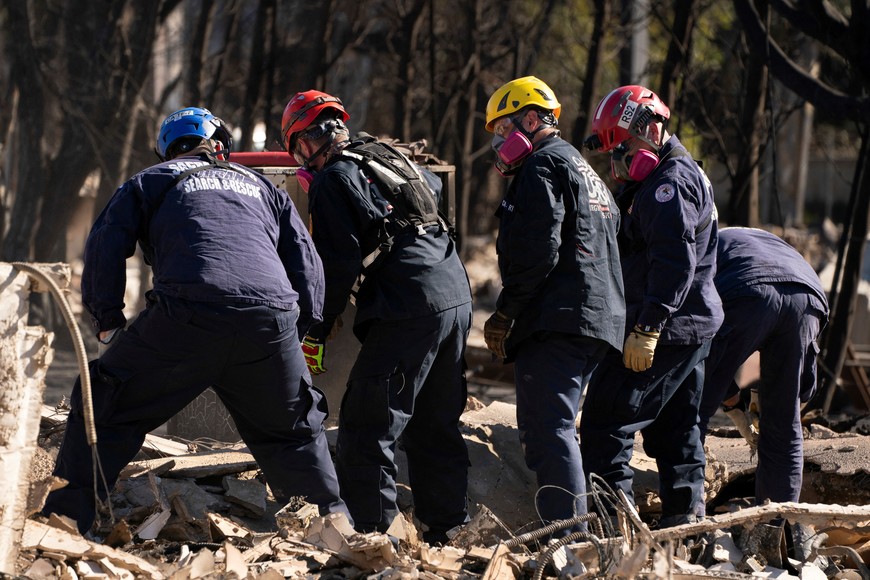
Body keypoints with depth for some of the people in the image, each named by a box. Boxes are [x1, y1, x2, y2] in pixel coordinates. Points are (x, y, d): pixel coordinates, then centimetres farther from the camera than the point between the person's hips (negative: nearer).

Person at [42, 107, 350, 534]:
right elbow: (306, 262, 26)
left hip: (189, 318, -3)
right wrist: (299, 327, 32)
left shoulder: (150, 182, 24)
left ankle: (67, 519, 3)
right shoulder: (262, 187, 32)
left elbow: (105, 246, 11)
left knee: (105, 412, 8)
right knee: (293, 433, 24)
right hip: (272, 322, 3)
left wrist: (107, 318, 19)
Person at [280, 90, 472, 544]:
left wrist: (315, 334, -4)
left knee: (366, 429, -5)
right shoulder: (391, 159, 20)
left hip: (408, 310, -9)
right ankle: (448, 529, 22)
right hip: (457, 298, 9)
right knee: (435, 426, 18)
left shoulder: (332, 180, -4)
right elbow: (432, 183, 44)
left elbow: (337, 266, -10)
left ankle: (369, 534, -8)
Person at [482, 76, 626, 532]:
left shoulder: (543, 165, -4)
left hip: (557, 321, -11)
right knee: (552, 426, 14)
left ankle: (567, 532, -22)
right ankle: (570, 526, 14)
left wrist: (505, 313, -13)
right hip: (599, 319, 11)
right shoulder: (584, 171, 28)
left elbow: (538, 250, -17)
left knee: (547, 429, -15)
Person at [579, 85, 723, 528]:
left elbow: (674, 262, -25)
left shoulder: (669, 183, -17)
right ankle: (682, 518, 17)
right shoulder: (680, 175, 18)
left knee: (607, 420, -8)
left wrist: (646, 329, -27)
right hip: (693, 326, 11)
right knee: (675, 426, 14)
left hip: (666, 329, -11)